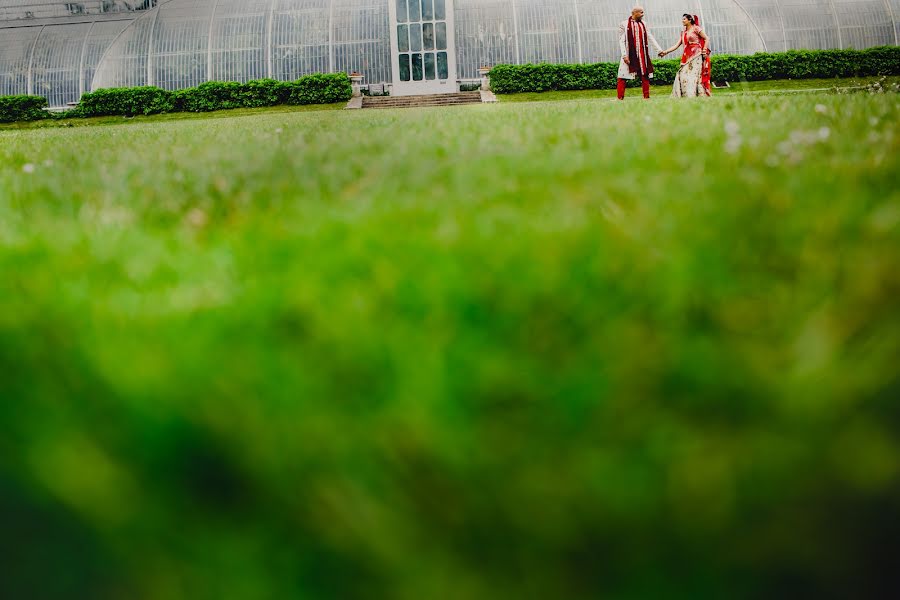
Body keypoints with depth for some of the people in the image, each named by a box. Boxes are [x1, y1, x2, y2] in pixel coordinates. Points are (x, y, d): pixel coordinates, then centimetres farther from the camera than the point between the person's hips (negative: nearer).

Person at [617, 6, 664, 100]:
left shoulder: (643, 24, 13)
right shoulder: (624, 24, 0)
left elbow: (650, 38, 15)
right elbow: (621, 41, -4)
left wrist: (659, 49, 9)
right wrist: (624, 55, -13)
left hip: (642, 55, 4)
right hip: (630, 56, -4)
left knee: (645, 76, 3)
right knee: (623, 78, -7)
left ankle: (646, 97, 8)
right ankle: (620, 98, -5)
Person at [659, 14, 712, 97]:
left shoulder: (696, 29, 0)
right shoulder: (683, 33, 17)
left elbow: (706, 39, -2)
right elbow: (677, 45, 13)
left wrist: (704, 50, -9)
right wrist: (665, 52, 5)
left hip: (696, 56, -6)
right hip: (687, 57, 6)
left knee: (695, 75, -11)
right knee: (683, 75, -3)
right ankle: (686, 95, -2)